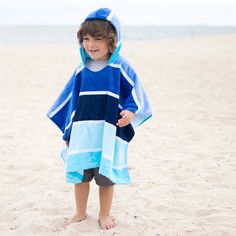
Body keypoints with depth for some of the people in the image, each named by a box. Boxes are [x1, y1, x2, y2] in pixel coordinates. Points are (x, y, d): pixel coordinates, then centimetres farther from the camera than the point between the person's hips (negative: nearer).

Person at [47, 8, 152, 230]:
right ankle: (80, 212, 30)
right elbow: (70, 100, 13)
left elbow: (135, 93, -2)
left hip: (109, 134, -3)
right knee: (79, 174, 10)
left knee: (106, 176, 7)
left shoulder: (120, 68, -7)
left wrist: (130, 112, -23)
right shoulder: (82, 69, 4)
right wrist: (68, 131, 14)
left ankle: (104, 215, 27)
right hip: (81, 133, 3)